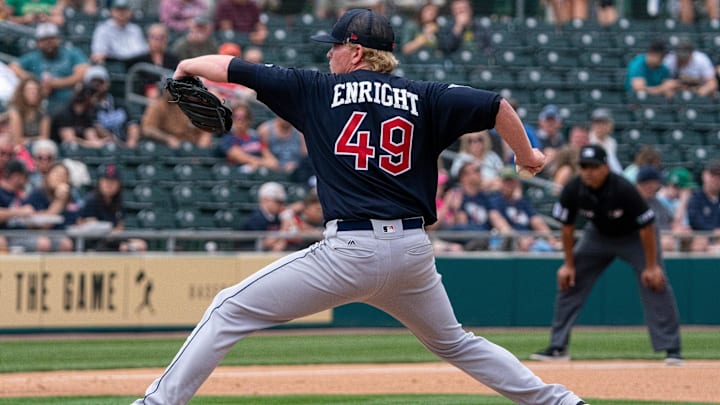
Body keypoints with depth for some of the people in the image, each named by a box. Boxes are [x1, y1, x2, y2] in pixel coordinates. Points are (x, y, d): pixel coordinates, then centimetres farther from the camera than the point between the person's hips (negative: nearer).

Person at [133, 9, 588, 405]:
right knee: (452, 342, 27)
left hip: (350, 250, -5)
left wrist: (187, 65, 27)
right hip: (414, 250, 5)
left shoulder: (319, 89, 5)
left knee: (230, 311, 2)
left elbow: (233, 68, 8)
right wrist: (527, 156, 21)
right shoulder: (423, 98, 10)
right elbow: (496, 105, 4)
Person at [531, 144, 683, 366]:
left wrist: (651, 266, -23)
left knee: (656, 284, -17)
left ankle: (671, 349, -12)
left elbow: (647, 227, -25)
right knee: (568, 281, -3)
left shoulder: (624, 190, -34)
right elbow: (567, 227, -8)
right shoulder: (573, 190, -24)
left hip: (634, 237, -4)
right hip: (598, 235, 4)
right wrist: (569, 264, -6)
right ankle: (558, 347, 5)